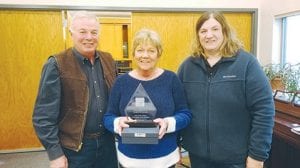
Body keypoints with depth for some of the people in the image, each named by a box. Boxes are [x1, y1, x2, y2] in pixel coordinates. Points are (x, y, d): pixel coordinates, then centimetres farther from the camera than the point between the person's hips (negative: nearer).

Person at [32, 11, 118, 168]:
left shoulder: (108, 60, 2)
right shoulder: (57, 64, -12)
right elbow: (44, 115, -12)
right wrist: (55, 154, -12)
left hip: (107, 141, 5)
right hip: (75, 147, -4)